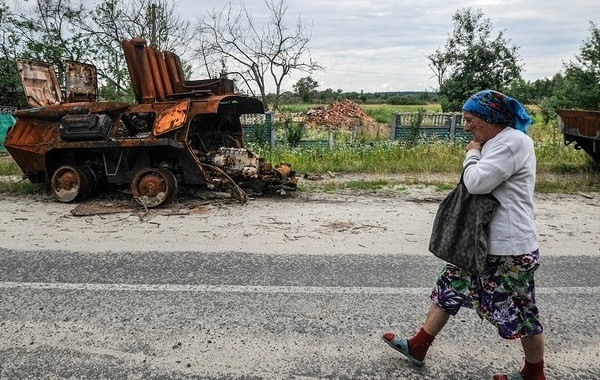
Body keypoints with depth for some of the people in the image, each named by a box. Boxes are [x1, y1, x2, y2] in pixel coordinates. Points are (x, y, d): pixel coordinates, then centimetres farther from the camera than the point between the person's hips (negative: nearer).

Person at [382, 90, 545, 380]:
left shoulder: (513, 141, -18)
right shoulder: (496, 143, 13)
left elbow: (477, 182, -25)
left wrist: (472, 154, -10)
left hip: (508, 250, -10)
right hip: (481, 242, 10)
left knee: (520, 313, 8)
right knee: (449, 288, 14)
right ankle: (418, 347, 26)